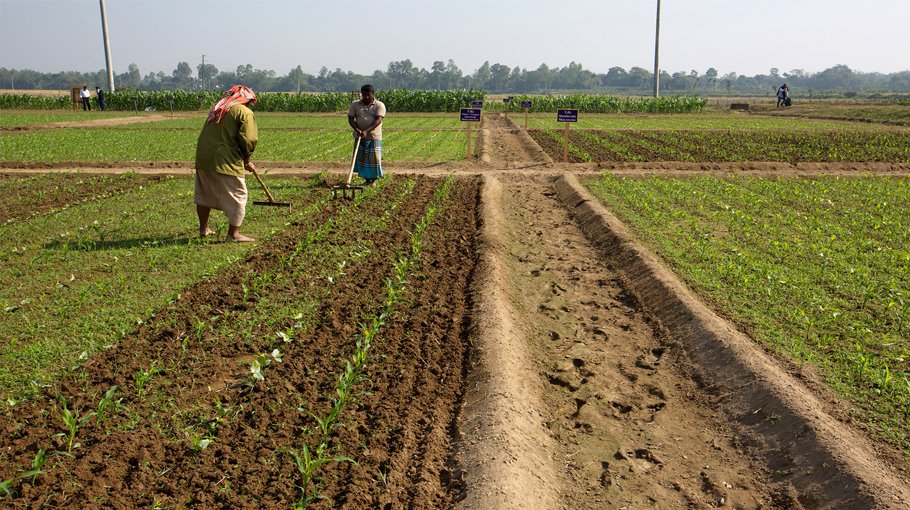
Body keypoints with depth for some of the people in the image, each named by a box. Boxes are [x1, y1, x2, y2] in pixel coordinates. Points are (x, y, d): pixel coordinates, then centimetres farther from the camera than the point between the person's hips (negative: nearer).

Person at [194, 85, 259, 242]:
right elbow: (248, 140, -14)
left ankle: (203, 228, 32)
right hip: (224, 161, -8)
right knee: (237, 196, 2)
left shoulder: (217, 108, 20)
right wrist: (247, 160, 4)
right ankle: (234, 233, 3)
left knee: (204, 194, 20)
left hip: (203, 158, 8)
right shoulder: (245, 113, -4)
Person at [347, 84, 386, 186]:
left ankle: (373, 180, 10)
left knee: (374, 158, -2)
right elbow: (350, 118, 3)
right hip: (359, 136, 3)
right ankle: (366, 179, 16)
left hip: (374, 136, -3)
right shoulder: (355, 104, 7)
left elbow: (378, 120, -14)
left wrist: (367, 131, -26)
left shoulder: (379, 105, -3)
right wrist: (357, 129, -16)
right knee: (360, 157, 5)